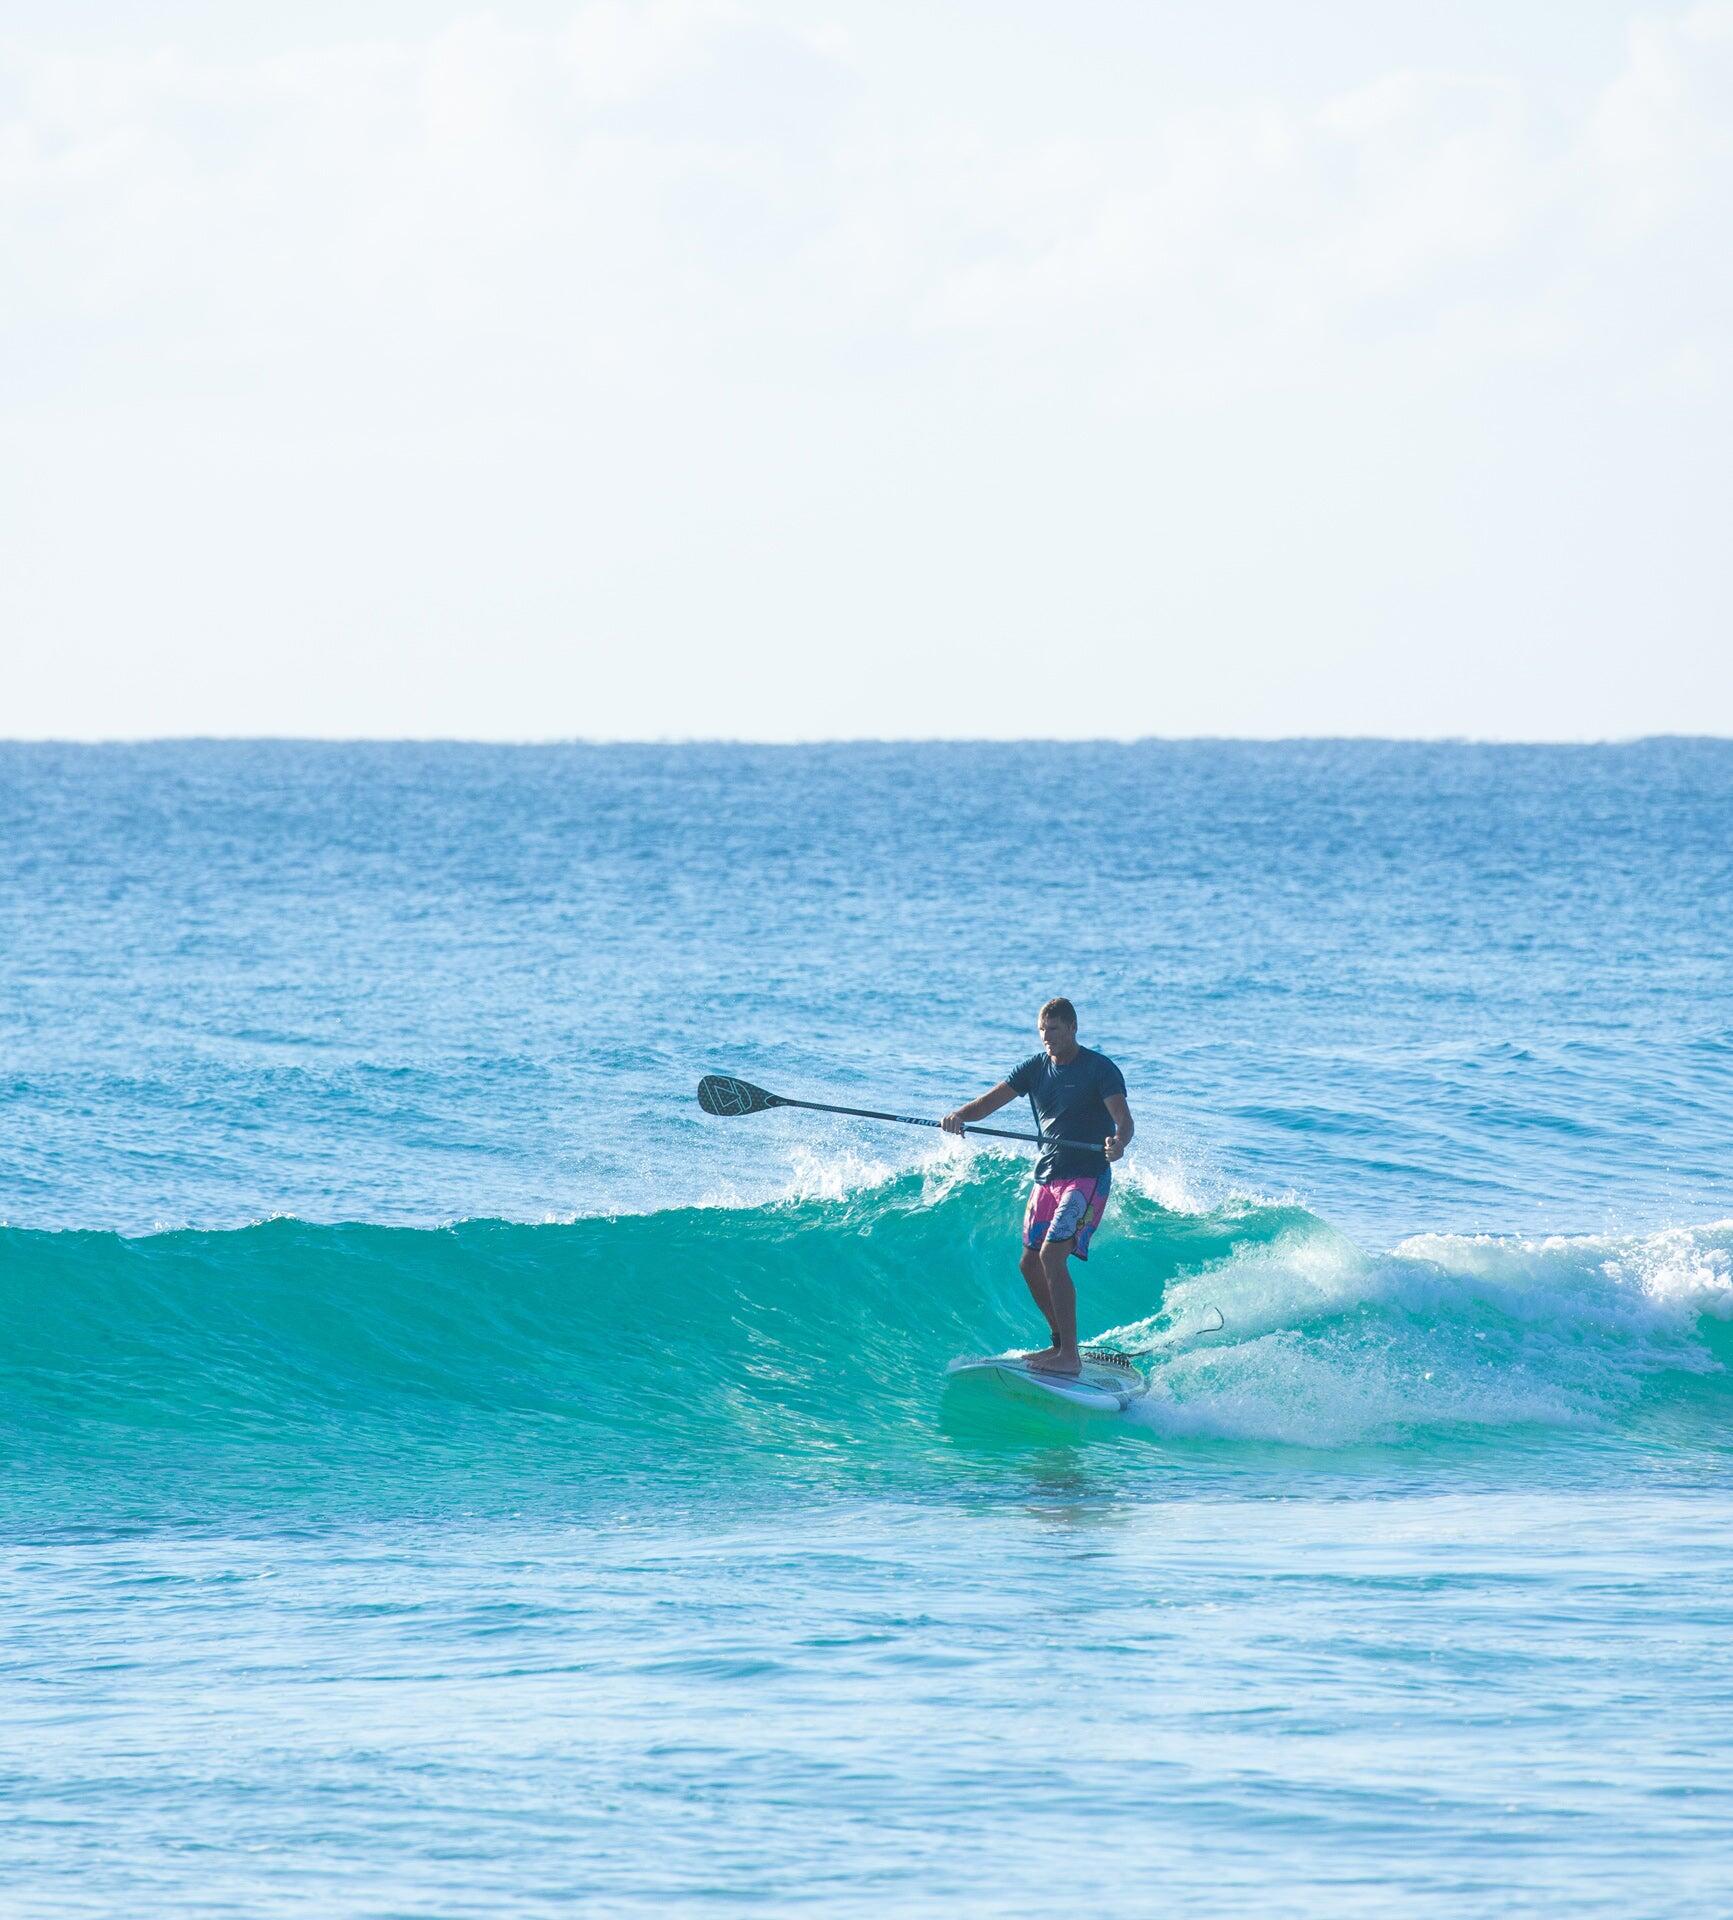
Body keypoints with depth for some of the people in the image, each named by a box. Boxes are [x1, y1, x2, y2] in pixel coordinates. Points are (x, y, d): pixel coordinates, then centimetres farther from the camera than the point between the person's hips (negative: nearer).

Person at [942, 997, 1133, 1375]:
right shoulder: (1035, 1068, 7)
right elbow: (992, 1100, -2)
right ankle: (1060, 1343, 28)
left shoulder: (1100, 1069, -11)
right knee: (1031, 1265, 10)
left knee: (1052, 1256, -21)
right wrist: (961, 1116, -23)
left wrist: (1118, 1143, -45)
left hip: (1086, 1177, -8)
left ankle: (1070, 1357, -21)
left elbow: (1123, 1120, -22)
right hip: (1046, 1176, 8)